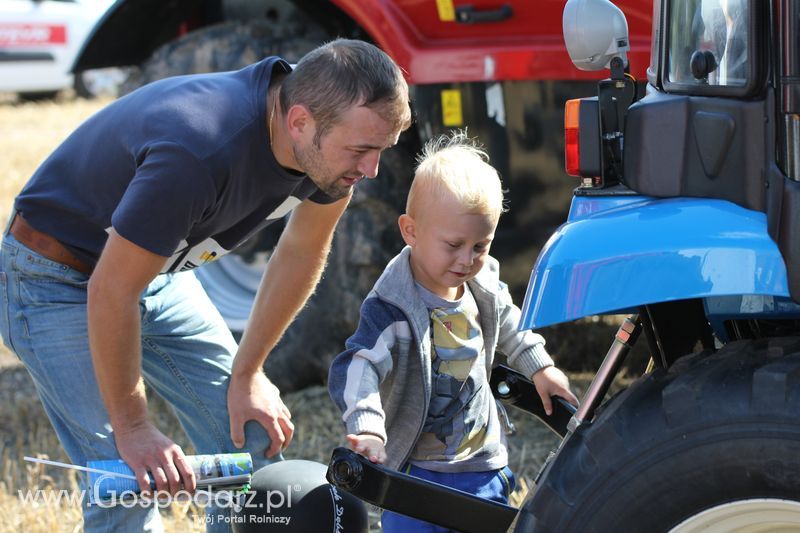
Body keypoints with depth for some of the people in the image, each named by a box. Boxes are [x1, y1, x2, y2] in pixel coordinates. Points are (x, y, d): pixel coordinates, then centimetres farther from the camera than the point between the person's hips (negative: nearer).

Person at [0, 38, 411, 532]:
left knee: (251, 440, 5)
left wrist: (247, 374, 3)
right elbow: (110, 293, -30)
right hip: (62, 282, -7)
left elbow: (301, 253, 3)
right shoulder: (200, 153, -39)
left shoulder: (329, 145, -16)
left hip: (163, 272, 7)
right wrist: (132, 427, -19)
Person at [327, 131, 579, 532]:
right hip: (413, 468, -6)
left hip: (482, 465, 6)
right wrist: (367, 430, -47)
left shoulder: (482, 284, -1)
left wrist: (539, 367, 24)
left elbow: (507, 322, 21)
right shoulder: (392, 308, -23)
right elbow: (358, 367, -33)